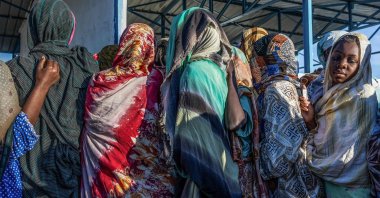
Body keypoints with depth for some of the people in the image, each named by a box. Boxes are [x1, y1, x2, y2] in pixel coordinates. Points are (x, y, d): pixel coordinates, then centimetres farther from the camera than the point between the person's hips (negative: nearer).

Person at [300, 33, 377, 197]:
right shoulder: (331, 95, 4)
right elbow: (321, 139, 8)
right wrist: (311, 122, -10)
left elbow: (348, 161, -21)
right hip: (328, 182, 7)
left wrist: (312, 161, -7)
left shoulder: (362, 99, -19)